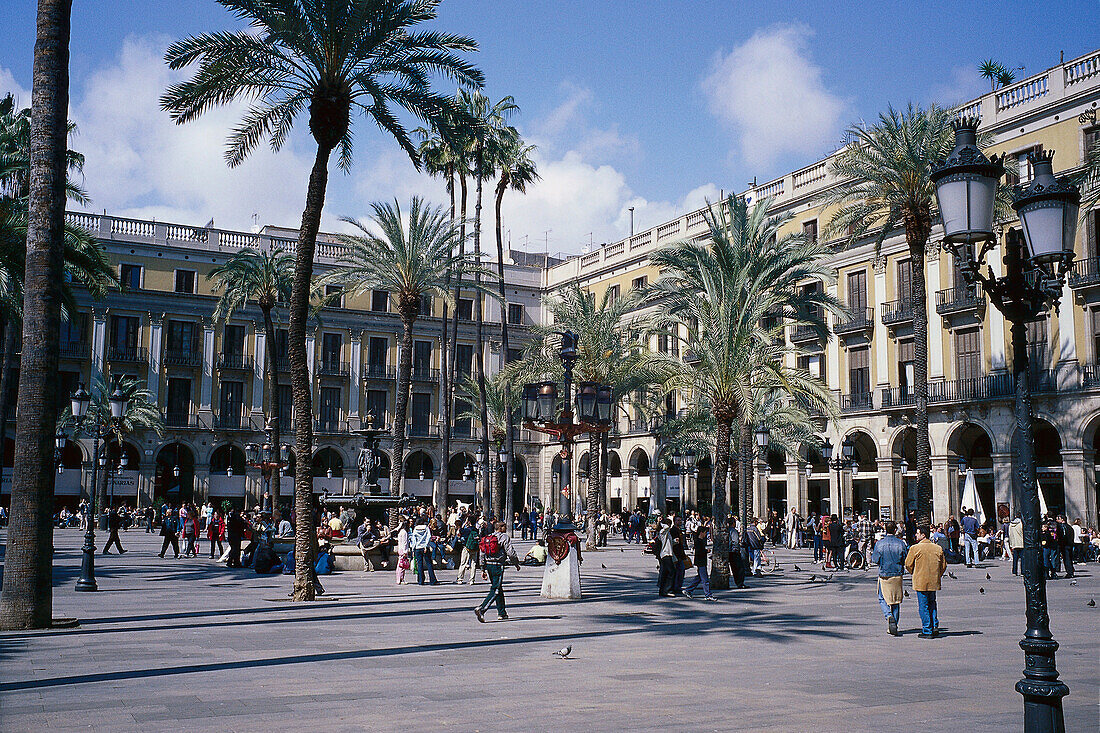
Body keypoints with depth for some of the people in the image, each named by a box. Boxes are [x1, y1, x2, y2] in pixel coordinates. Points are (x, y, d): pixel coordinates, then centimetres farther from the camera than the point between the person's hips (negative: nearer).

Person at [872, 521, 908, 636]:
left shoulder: (879, 544, -7)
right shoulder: (901, 543, -5)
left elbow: (875, 559, -4)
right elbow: (905, 560, 0)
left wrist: (872, 553, 15)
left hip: (884, 575, -1)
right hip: (897, 575, 1)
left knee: (882, 599, 11)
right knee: (896, 601, 11)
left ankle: (889, 616, -15)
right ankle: (894, 624, 13)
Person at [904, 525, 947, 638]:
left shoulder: (915, 548, -11)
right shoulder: (938, 548, 4)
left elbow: (908, 565, -5)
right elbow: (944, 565, 10)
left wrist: (913, 574, 14)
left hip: (921, 582, -5)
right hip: (934, 582, 5)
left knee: (923, 607, 2)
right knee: (932, 604, 20)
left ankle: (927, 631, 3)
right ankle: (935, 627, 13)